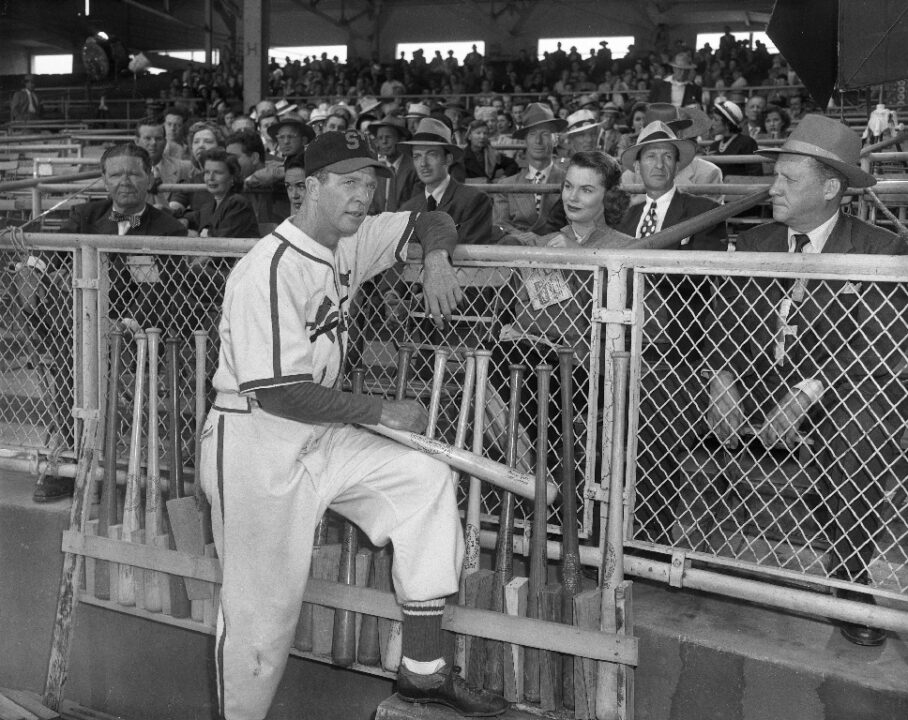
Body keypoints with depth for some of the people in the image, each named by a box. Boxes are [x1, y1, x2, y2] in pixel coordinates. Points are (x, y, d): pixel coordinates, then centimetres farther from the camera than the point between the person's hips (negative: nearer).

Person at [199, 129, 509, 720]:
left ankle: (423, 668, 4)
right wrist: (383, 412, -19)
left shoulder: (354, 240, 3)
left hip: (323, 436, 8)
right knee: (263, 608, -4)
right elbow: (278, 392, -26)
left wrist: (436, 258, -6)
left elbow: (431, 222, 18)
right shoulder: (272, 267, -21)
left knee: (426, 474, -3)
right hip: (255, 444, -8)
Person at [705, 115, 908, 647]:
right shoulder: (755, 244, 8)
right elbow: (727, 322, 3)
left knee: (855, 437, -33)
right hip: (759, 383, 4)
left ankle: (852, 587, -10)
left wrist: (808, 393, -27)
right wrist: (724, 381, -17)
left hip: (843, 398, -4)